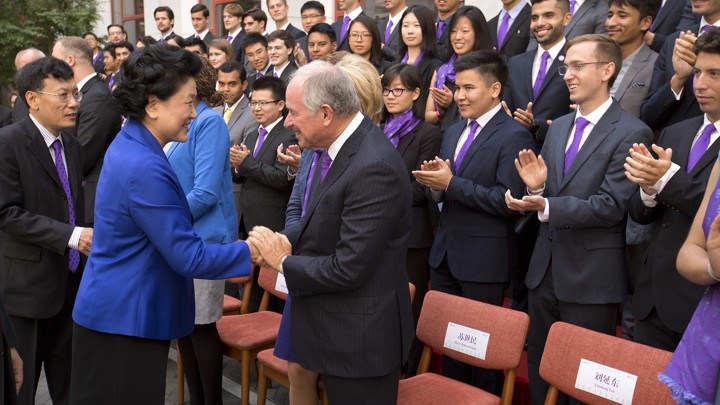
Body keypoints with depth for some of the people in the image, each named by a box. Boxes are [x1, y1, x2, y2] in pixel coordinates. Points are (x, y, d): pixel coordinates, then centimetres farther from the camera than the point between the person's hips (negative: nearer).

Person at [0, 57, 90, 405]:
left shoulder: (71, 144, 9)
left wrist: (85, 235, 0)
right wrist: (71, 236, -23)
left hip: (72, 278, 6)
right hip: (30, 281, -6)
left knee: (67, 376, 16)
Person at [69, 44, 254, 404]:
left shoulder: (130, 146, 6)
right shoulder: (144, 168, -24)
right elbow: (188, 257, -22)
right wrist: (254, 251, -15)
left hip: (118, 315, 10)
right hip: (125, 324, -9)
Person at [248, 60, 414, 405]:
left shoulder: (373, 168, -27)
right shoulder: (338, 145, 2)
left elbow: (348, 269, -27)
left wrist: (284, 262, -12)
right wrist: (286, 238, -4)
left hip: (359, 337, -9)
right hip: (333, 326, 9)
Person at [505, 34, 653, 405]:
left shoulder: (631, 133, -11)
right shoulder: (558, 126, 12)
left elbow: (611, 206, -18)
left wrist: (546, 207, -27)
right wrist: (537, 187, -9)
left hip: (591, 276, -7)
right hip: (545, 269, 7)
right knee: (539, 367, 16)